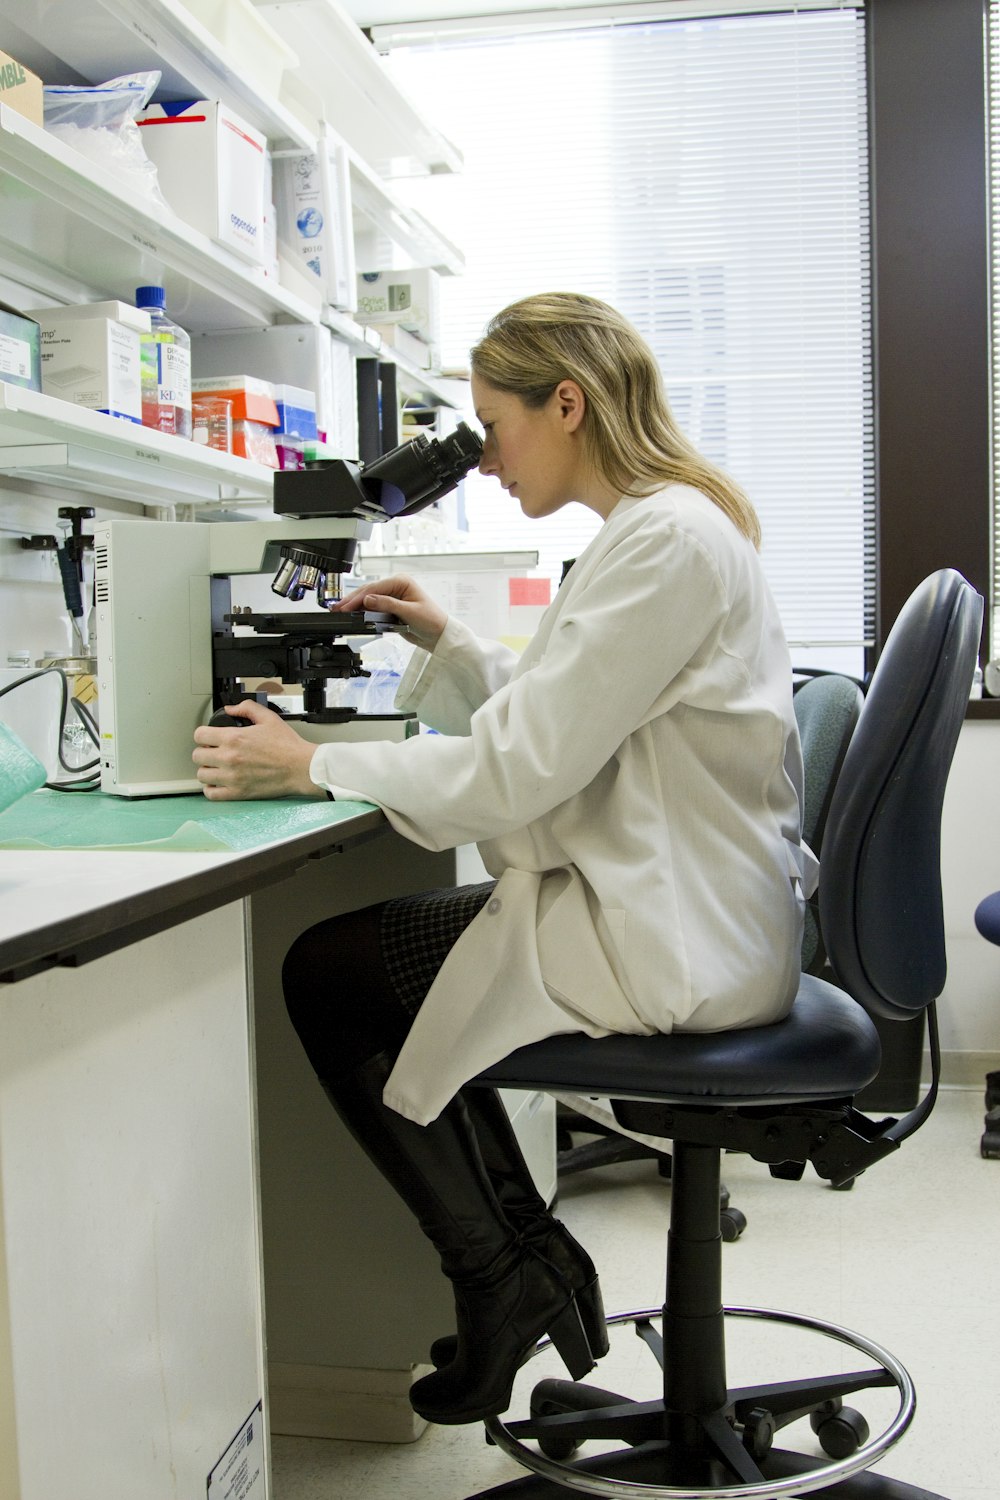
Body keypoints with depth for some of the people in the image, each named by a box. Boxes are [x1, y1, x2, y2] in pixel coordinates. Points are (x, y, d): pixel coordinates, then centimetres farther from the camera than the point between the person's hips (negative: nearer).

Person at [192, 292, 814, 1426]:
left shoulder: (666, 540, -20)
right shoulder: (667, 524, 13)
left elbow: (517, 768, -23)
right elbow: (553, 717, 20)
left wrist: (311, 766, -14)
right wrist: (445, 642, 11)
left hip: (675, 943, -11)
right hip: (679, 907, 11)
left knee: (325, 975, -1)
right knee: (377, 953, 19)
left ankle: (503, 1277, 9)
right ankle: (532, 1251, 20)